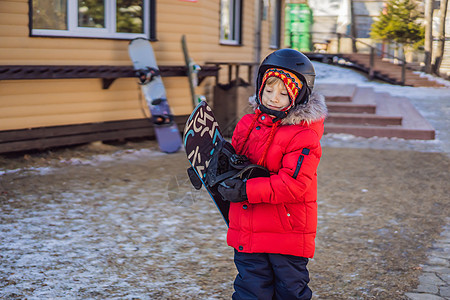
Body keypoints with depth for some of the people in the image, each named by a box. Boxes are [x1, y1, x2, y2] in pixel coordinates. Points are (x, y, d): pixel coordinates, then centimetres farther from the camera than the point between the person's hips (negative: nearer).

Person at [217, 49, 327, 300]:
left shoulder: (304, 135, -14)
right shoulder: (248, 124, 6)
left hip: (288, 235, -5)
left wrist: (247, 190, -27)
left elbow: (294, 184, -24)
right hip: (248, 233, 5)